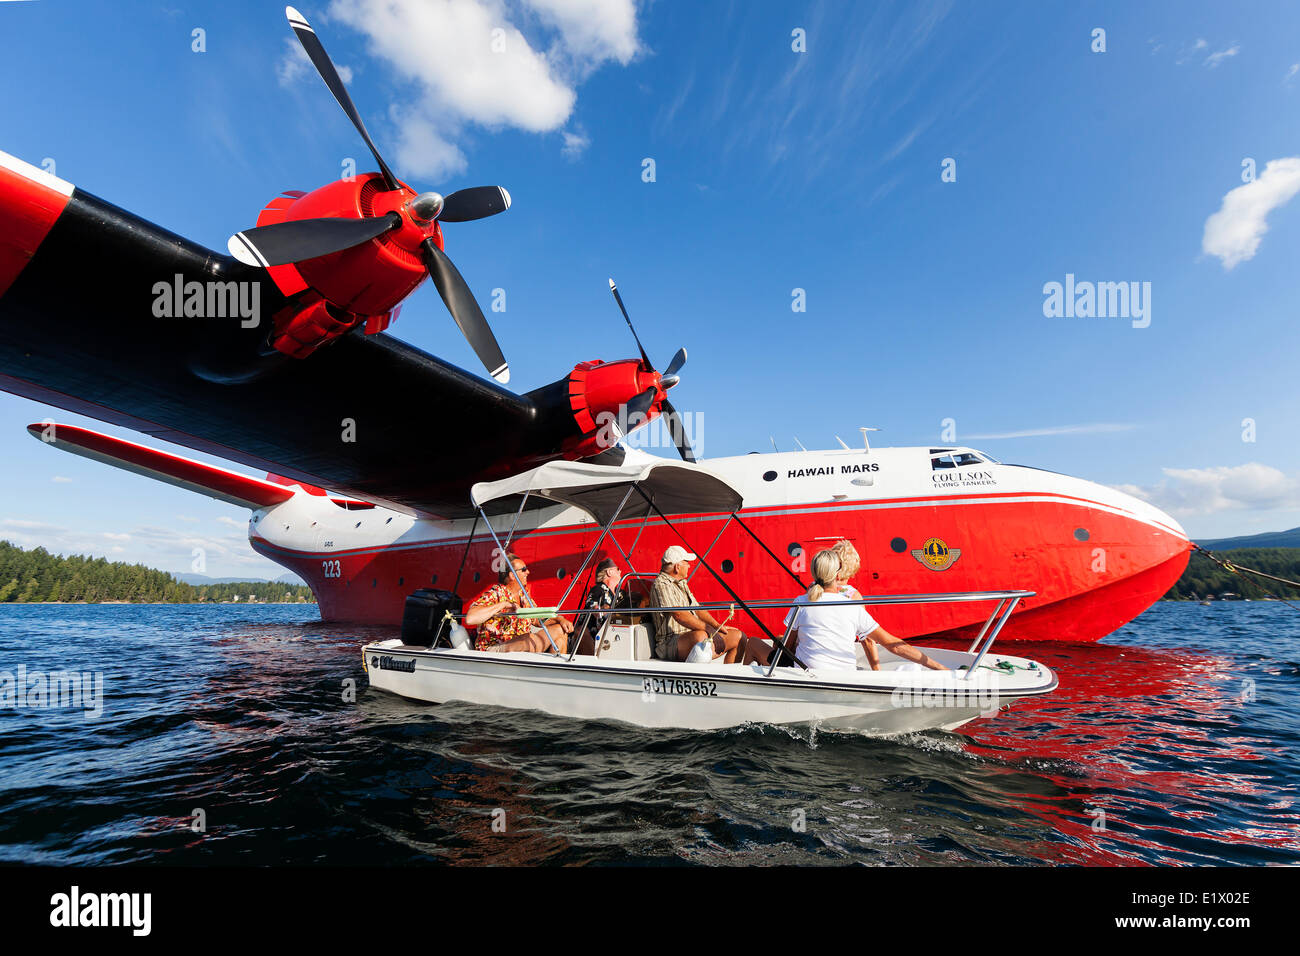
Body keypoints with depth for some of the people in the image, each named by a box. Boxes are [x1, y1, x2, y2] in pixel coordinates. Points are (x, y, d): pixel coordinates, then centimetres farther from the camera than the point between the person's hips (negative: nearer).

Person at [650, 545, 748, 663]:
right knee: (700, 636, -40)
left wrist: (717, 626, 7)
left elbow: (698, 609, 23)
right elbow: (679, 615, -22)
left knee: (739, 637, 4)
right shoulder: (661, 584, -12)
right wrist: (707, 628, -19)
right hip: (670, 643, -10)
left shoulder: (681, 584, 21)